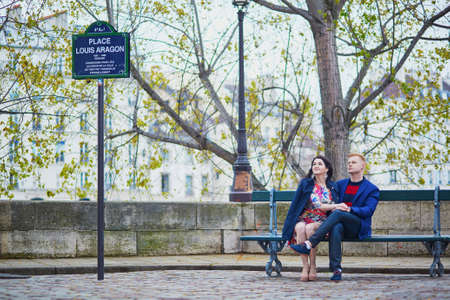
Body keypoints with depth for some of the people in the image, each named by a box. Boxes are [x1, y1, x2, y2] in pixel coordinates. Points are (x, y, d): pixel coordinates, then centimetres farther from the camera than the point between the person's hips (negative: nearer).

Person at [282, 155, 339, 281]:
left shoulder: (332, 187, 12)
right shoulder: (305, 183, 8)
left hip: (321, 223, 0)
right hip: (302, 220, 0)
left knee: (310, 228, -35)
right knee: (301, 228, -36)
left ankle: (313, 266, -28)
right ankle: (305, 266, -34)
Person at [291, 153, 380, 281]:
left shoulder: (372, 189, 8)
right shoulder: (340, 184, 23)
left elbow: (368, 210, -7)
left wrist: (349, 209, -22)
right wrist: (333, 207, -4)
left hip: (359, 228, -3)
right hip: (340, 223, 3)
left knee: (338, 213, -35)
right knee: (336, 228, -37)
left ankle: (309, 244, -43)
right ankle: (336, 269, -44)